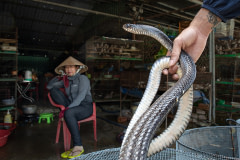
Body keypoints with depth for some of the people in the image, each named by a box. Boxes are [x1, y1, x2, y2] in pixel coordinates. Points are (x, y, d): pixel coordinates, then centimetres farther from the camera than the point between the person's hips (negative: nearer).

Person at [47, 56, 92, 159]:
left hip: (85, 107, -6)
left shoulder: (83, 78, -5)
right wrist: (58, 77, 9)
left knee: (68, 113, -40)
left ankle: (78, 147, -33)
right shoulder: (65, 81, 14)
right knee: (54, 90, -4)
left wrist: (68, 109, -28)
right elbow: (49, 86, 18)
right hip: (72, 107, 6)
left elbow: (81, 96, -19)